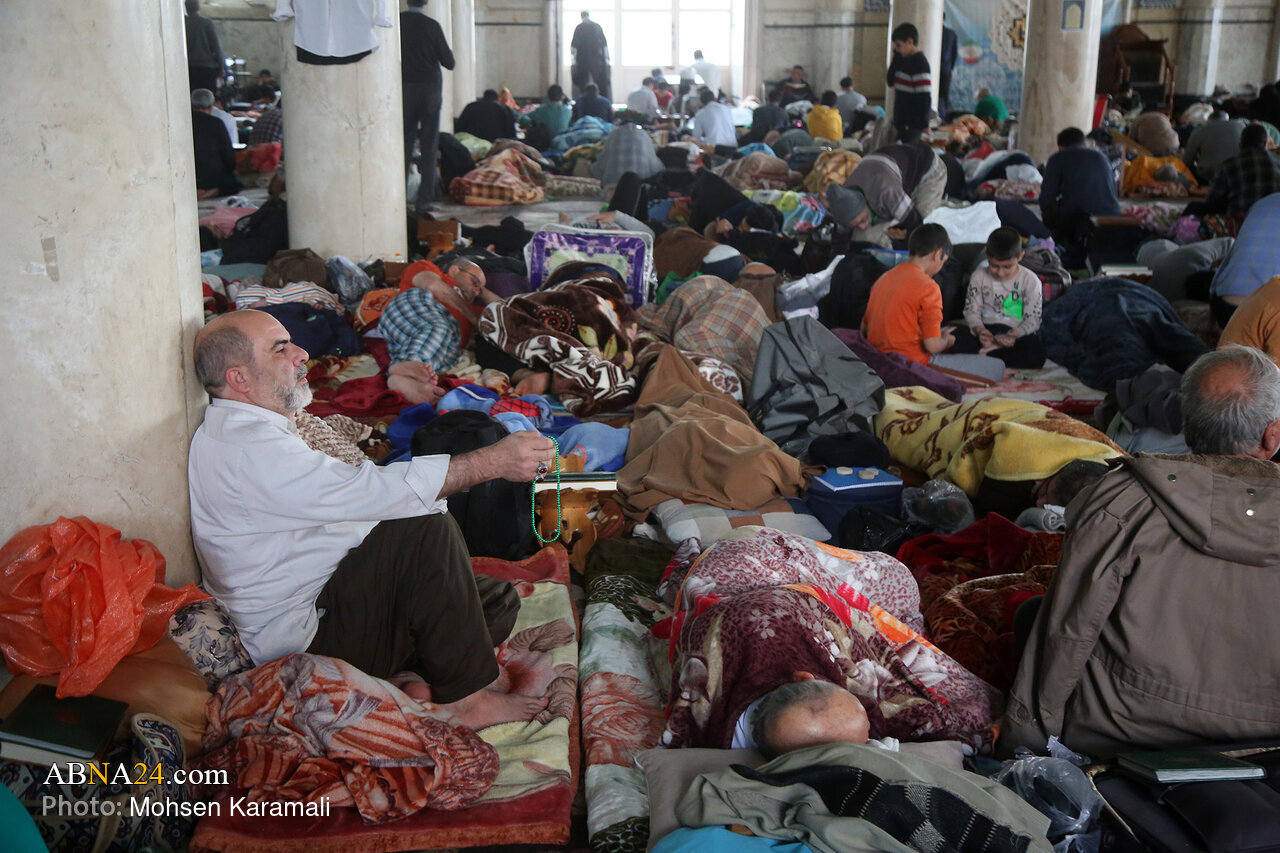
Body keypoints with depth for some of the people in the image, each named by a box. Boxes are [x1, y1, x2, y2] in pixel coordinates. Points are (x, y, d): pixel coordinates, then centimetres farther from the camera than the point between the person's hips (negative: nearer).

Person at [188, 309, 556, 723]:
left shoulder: (242, 430, 16)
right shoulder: (248, 448, -20)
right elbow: (369, 491, -26)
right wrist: (492, 461, -23)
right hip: (300, 640, -10)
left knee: (497, 600, 5)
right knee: (429, 530, -26)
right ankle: (463, 699, -17)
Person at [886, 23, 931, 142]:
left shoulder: (920, 63, -15)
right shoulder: (905, 60, 13)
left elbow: (924, 97, -20)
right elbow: (890, 81, 14)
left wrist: (924, 125, -23)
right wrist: (896, 56, 6)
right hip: (902, 123, 9)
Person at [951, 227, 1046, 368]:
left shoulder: (1031, 281, -3)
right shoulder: (979, 277, 3)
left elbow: (1032, 320, -5)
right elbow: (971, 311, 1)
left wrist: (1014, 335, -26)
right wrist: (979, 330, -23)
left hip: (1017, 333, -1)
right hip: (986, 330, 1)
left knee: (1037, 354, -36)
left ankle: (985, 354, -26)